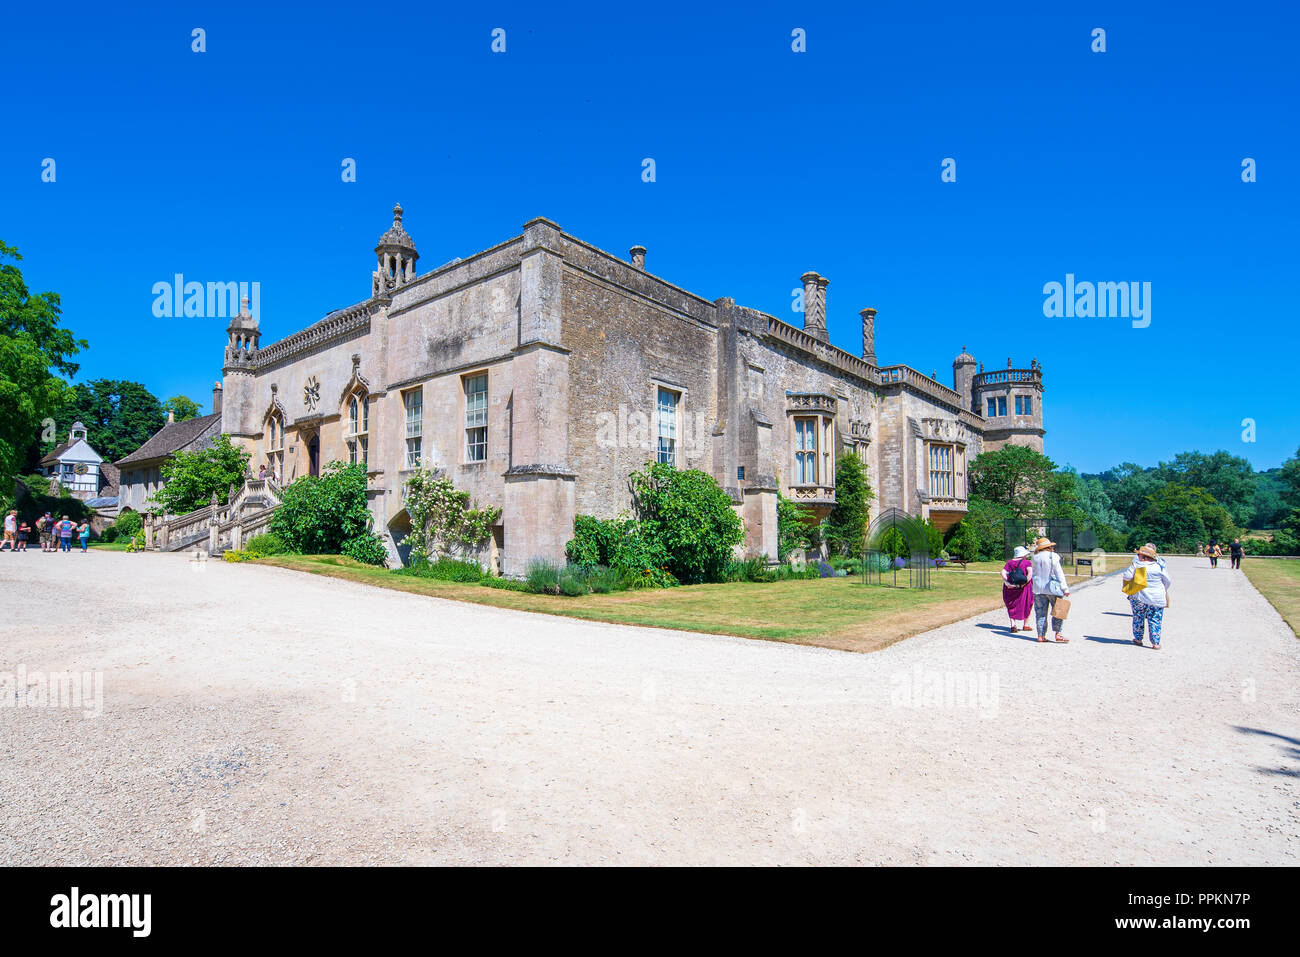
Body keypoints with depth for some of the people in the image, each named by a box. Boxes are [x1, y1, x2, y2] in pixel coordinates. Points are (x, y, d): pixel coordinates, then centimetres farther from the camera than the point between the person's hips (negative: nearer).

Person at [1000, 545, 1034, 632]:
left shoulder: (1010, 562, 8)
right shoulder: (1027, 562, 0)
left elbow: (1003, 573, -5)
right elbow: (1030, 573, -18)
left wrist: (1006, 582, -12)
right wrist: (1024, 583, -20)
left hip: (1010, 588, 2)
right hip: (1024, 588, -2)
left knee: (1012, 606, 13)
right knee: (1027, 605, 19)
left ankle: (1013, 625, -3)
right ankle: (1025, 625, 25)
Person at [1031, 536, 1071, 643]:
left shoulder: (1035, 558, 5)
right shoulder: (1053, 556, -6)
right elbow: (1059, 573, -8)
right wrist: (1065, 588, -7)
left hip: (1038, 588, 4)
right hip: (1052, 588, -4)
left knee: (1040, 612, 6)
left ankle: (1041, 635, 6)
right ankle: (1058, 634, 1)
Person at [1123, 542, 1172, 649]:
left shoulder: (1136, 565, -11)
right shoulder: (1159, 566, -4)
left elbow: (1126, 577, -14)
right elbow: (1167, 581, 4)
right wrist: (1164, 591, 22)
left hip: (1139, 597, -1)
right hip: (1157, 598, 1)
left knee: (1138, 618, 14)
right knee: (1155, 620, 8)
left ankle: (1138, 639, 23)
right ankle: (1155, 643, 7)